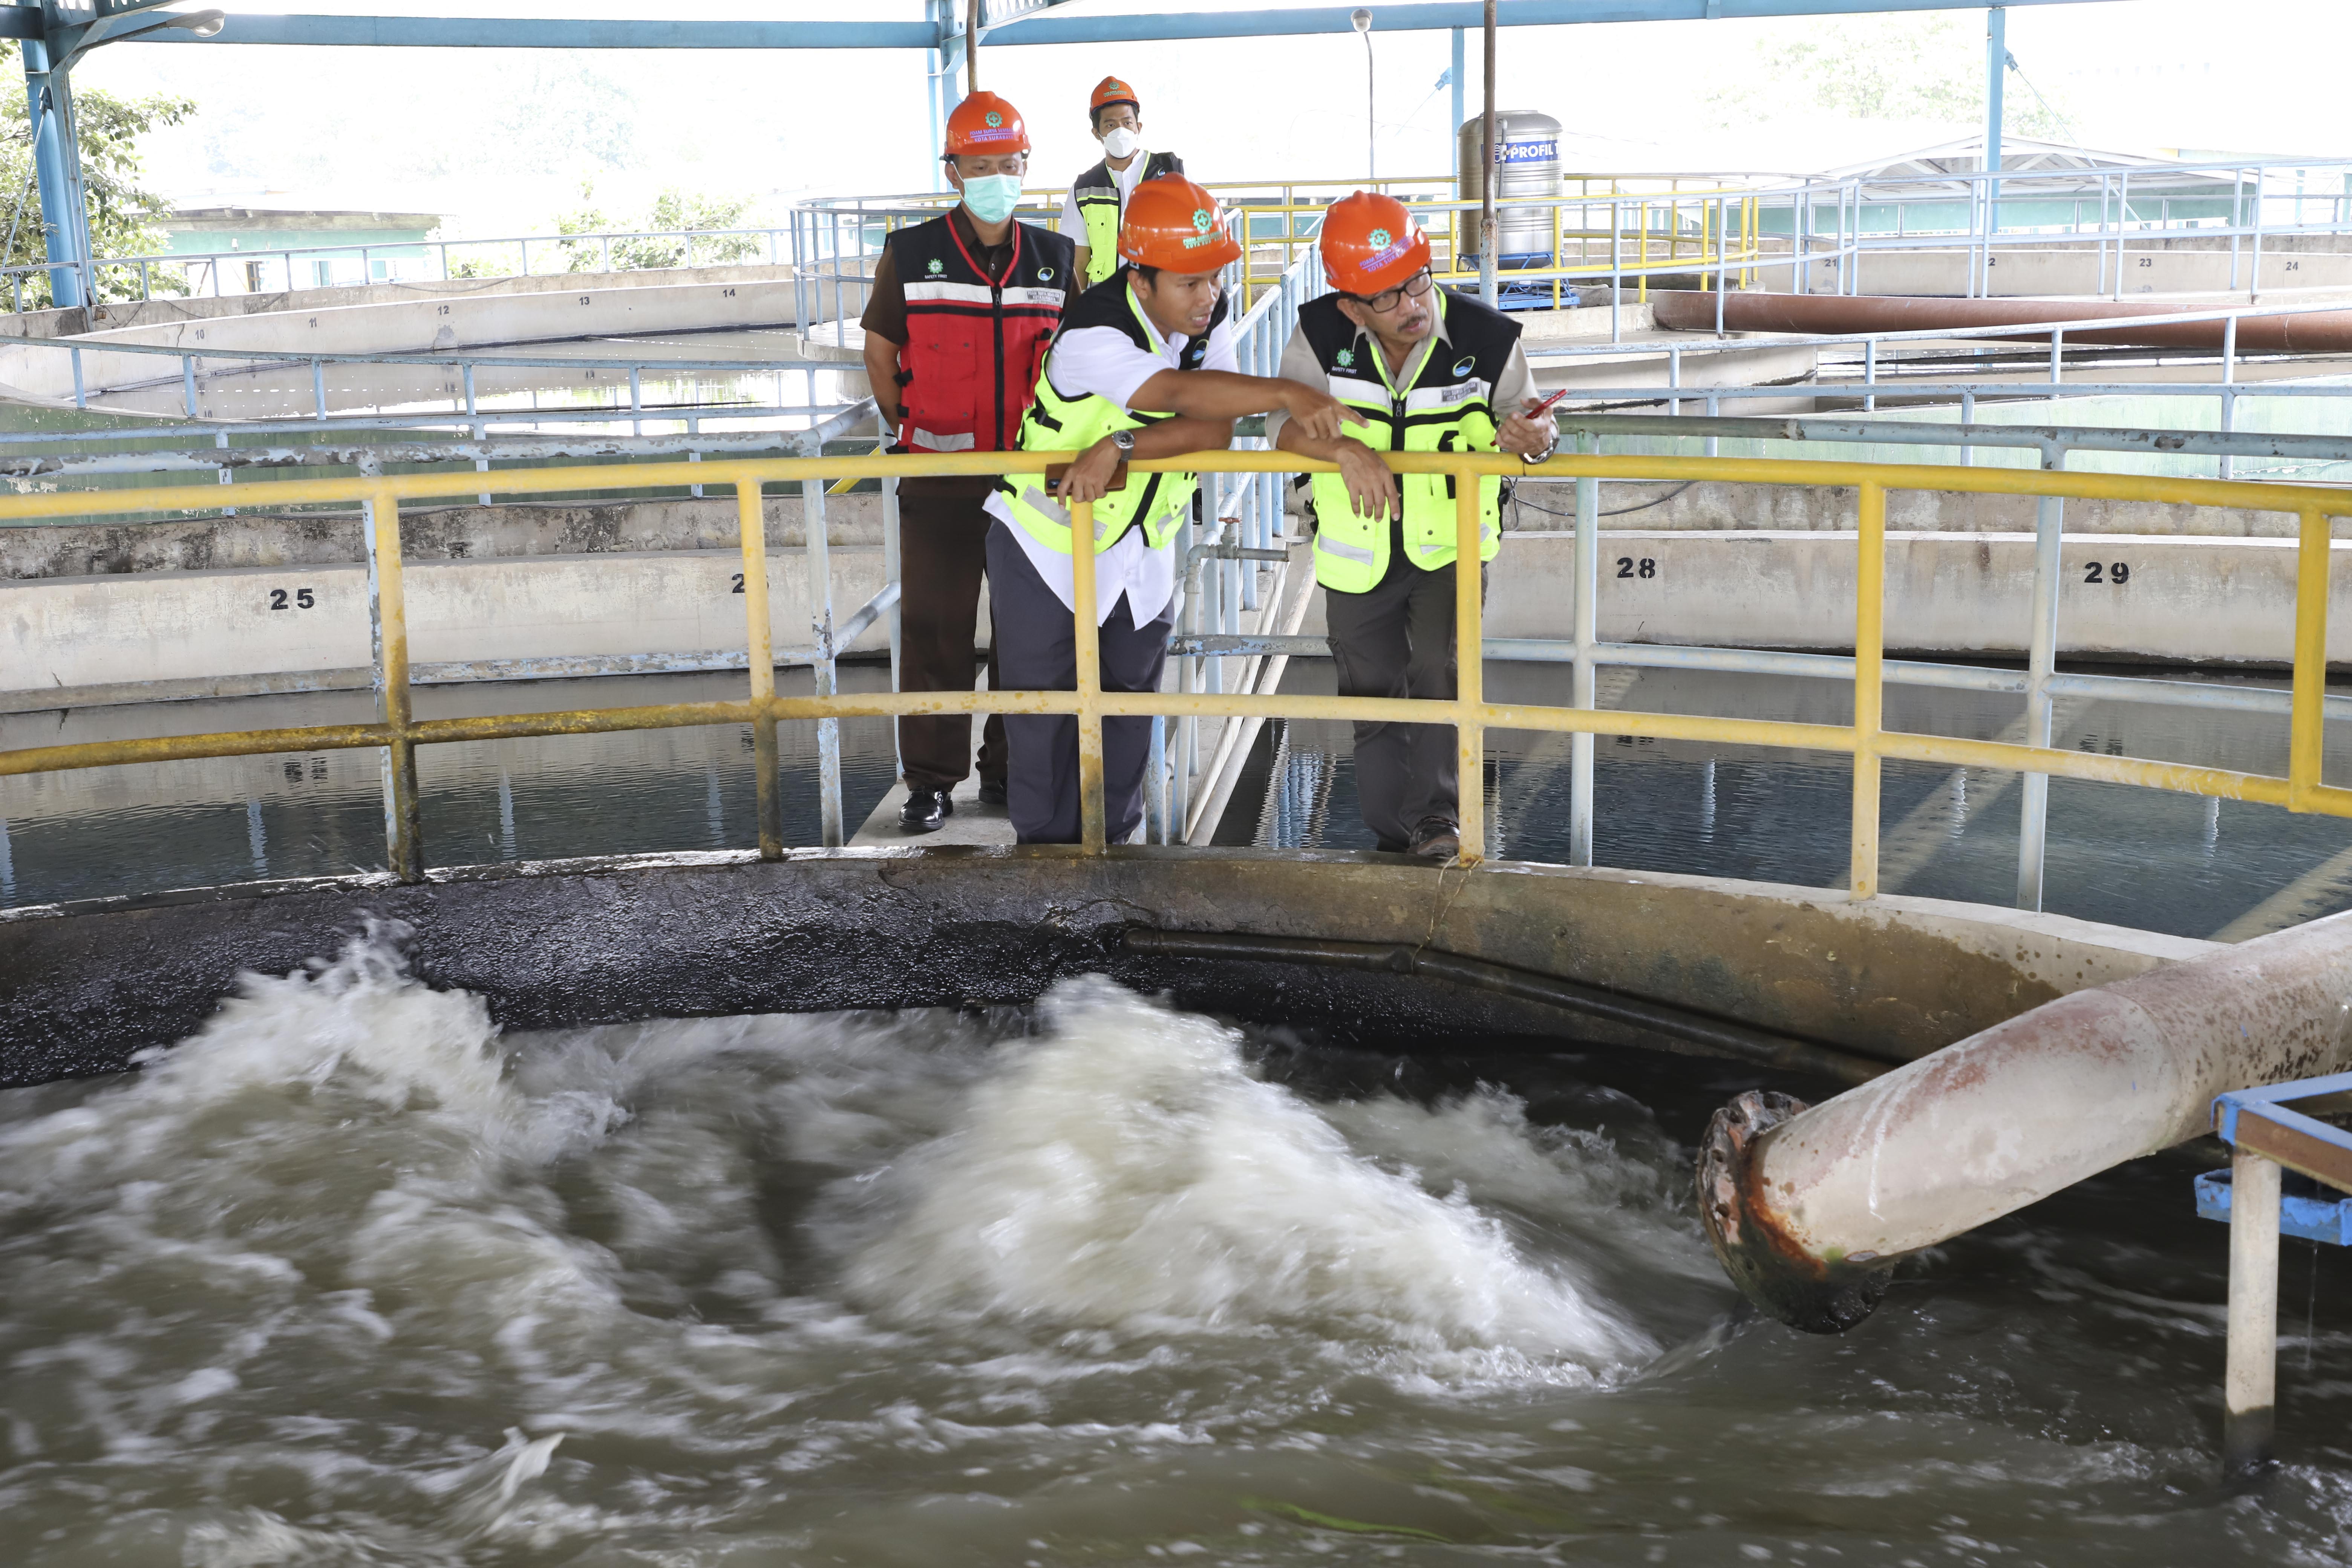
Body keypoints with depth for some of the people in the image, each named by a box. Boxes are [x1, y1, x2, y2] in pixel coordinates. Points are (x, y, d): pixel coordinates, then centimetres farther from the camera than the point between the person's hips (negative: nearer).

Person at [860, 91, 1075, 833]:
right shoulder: (911, 256, -3)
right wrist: (911, 431, 8)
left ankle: (1012, 771, 23)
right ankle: (931, 779, 11)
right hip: (940, 482, -2)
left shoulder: (1055, 260, 4)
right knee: (934, 627, 1)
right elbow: (879, 352, 8)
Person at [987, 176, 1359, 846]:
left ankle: (1112, 841, 30)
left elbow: (1215, 428, -22)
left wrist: (1121, 448, -36)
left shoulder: (1210, 317, -9)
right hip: (1048, 542, -6)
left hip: (1143, 549, 6)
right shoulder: (1092, 334, -29)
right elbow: (1182, 395, -43)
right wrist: (1287, 394, -52)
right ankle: (1047, 853, 21)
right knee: (1044, 714, 5)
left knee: (1130, 703, 15)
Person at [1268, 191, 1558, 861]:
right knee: (1371, 699, 11)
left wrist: (1534, 438, -34)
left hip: (1451, 543, -2)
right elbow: (1286, 423, -19)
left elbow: (1525, 422, -10)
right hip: (1359, 550, 2)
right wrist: (1343, 449, -39)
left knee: (1441, 668, -23)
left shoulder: (1488, 339, -18)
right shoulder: (1321, 335, -16)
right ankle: (1392, 840, 29)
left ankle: (1439, 813, -5)